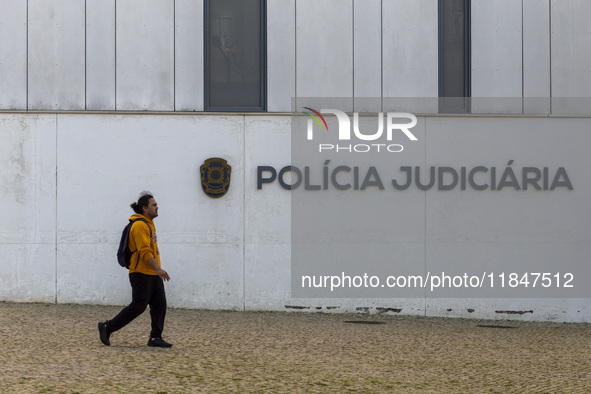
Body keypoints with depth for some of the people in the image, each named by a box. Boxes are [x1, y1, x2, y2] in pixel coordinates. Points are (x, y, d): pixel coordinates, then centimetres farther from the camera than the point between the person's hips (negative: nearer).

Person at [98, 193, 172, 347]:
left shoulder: (149, 223, 16)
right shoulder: (139, 225, -16)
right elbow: (144, 251, -24)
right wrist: (158, 269, -29)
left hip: (153, 275, 10)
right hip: (142, 275, -10)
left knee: (159, 305, 4)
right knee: (137, 307, -8)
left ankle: (155, 338, 7)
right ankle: (107, 328, 3)